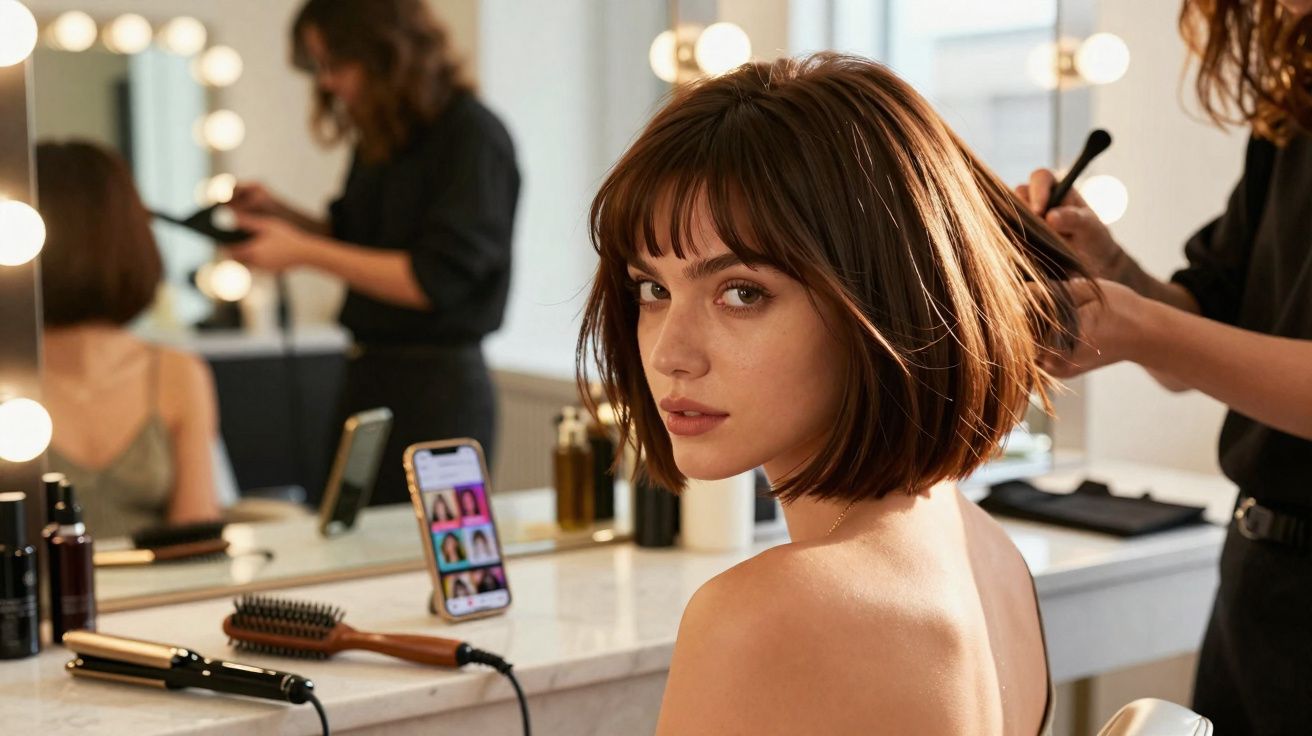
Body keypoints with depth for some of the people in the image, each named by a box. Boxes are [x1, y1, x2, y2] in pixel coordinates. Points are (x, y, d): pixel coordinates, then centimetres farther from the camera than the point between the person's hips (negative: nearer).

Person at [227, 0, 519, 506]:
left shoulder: (472, 136, -14)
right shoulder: (379, 138, 10)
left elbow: (435, 279, -19)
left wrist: (304, 252, -18)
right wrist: (279, 214, 5)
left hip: (438, 390, -8)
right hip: (369, 377, 8)